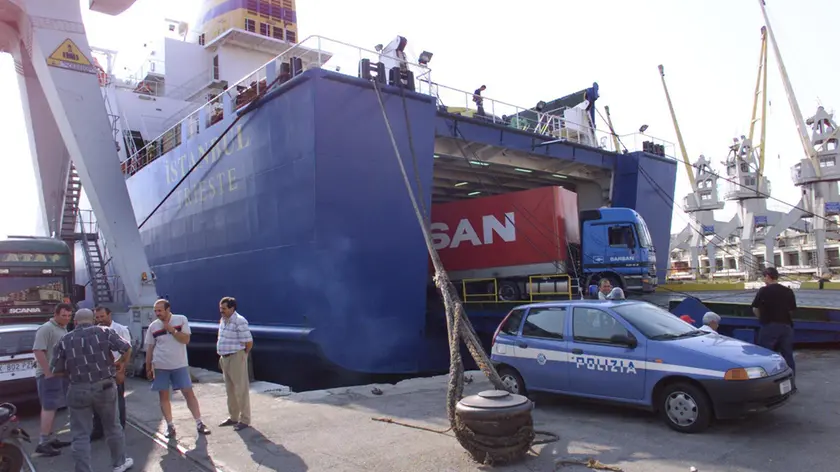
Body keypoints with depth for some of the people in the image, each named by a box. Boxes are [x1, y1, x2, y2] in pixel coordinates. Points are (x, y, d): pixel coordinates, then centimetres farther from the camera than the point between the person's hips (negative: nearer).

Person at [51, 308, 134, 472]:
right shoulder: (104, 332, 0)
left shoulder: (64, 340, 3)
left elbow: (57, 370, 3)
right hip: (105, 387, 0)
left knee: (81, 436, 7)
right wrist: (119, 363, 14)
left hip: (78, 390, 0)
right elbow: (126, 348, -4)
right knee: (112, 427, 17)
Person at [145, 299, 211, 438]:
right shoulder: (153, 326, 0)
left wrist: (172, 330, -21)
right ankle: (170, 426, 17)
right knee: (164, 396, 5)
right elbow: (149, 348, 6)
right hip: (160, 367, 2)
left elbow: (186, 339, -11)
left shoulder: (181, 320, -5)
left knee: (189, 393, -1)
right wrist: (148, 368, 6)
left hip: (180, 365, -1)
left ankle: (199, 423, 6)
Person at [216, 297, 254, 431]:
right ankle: (233, 417, 30)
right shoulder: (223, 320, 9)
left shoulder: (239, 321, -19)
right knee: (230, 389, 17)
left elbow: (249, 342, -18)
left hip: (236, 358, -9)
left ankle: (244, 419, 8)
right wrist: (222, 355, 16)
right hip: (225, 358, 9)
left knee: (241, 389, -1)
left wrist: (243, 354, -4)